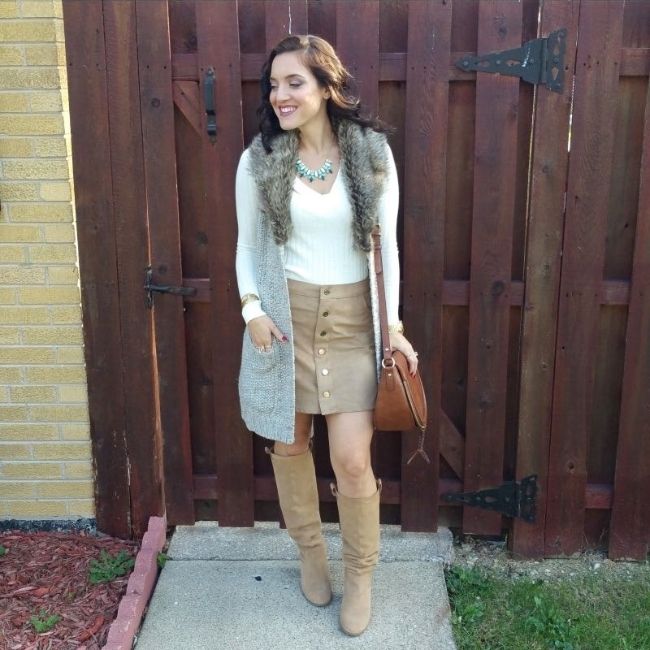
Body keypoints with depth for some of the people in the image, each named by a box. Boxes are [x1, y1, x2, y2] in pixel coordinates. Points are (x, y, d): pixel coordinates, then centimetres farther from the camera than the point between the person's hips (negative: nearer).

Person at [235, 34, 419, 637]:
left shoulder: (373, 153, -2)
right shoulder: (258, 160, -1)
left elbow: (386, 244, 2)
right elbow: (247, 246, 6)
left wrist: (393, 323, -3)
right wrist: (252, 308, -9)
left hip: (351, 319, -1)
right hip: (284, 315, 1)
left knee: (353, 458, -4)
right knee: (289, 443, 12)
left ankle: (360, 574, 22)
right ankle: (310, 550, 37)